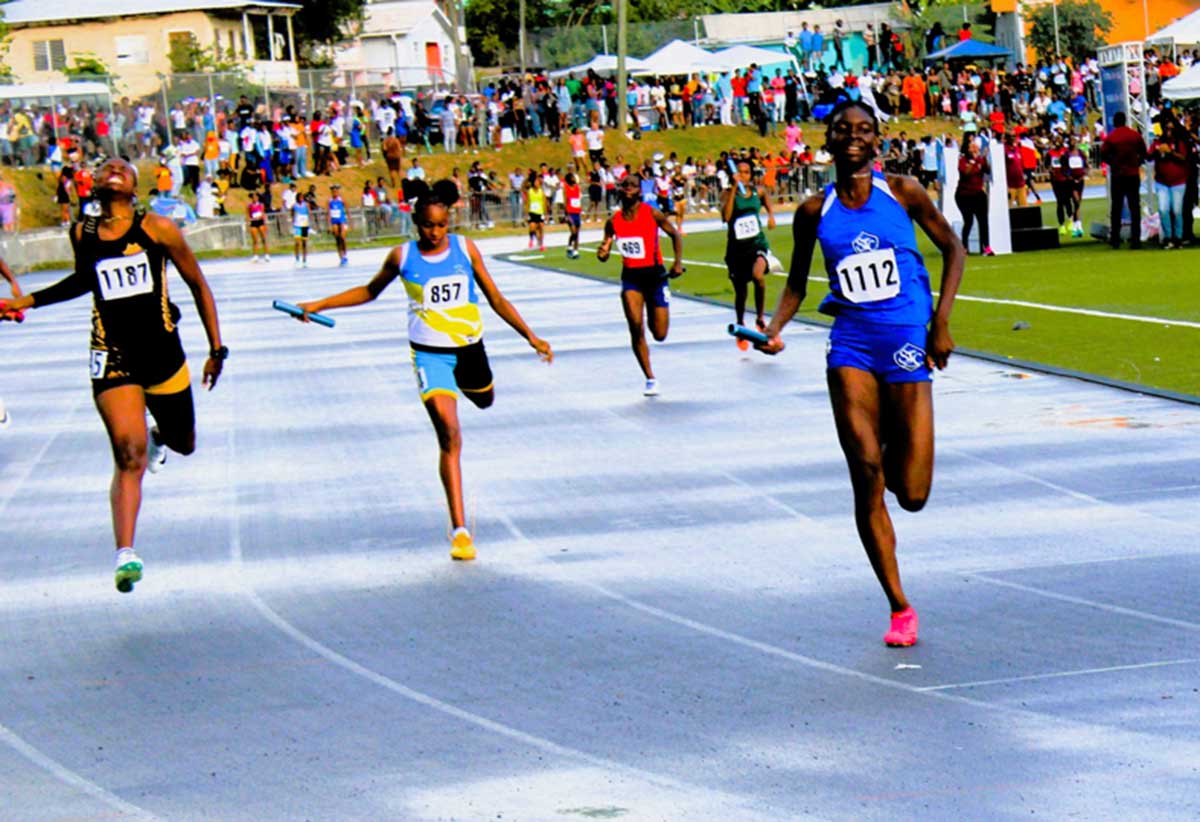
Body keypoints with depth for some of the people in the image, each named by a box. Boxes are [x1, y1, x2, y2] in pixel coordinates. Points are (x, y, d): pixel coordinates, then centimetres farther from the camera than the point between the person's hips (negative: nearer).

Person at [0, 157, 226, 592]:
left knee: (182, 444, 17)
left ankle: (158, 439, 55)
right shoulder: (82, 234, 3)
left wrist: (216, 348, 5)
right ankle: (125, 554, -18)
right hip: (113, 357, -1)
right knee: (128, 455, -15)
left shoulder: (158, 228, -3)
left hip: (164, 354, 1)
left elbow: (198, 284, 5)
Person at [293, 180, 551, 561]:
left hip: (469, 346, 3)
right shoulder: (402, 257, -5)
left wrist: (530, 336, 0)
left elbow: (496, 299, 4)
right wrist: (319, 305, 8)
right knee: (449, 434, -16)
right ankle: (459, 530, -17)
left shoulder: (466, 249, -3)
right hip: (430, 353, -3)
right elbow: (369, 291, 13)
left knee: (485, 401, 28)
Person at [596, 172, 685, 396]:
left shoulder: (652, 214, -7)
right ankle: (650, 379, -3)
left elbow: (675, 235, 4)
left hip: (655, 274, -1)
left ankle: (654, 315, 42)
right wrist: (602, 253, -17)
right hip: (631, 277, 1)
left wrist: (678, 262, -9)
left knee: (660, 334, 2)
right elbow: (604, 254, 7)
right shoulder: (613, 221, -1)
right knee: (636, 327, -15)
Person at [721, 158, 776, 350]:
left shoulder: (758, 191, 2)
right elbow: (725, 217, -26)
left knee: (758, 275, -30)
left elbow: (765, 197, 28)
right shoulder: (728, 193, -7)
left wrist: (770, 214, 11)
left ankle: (760, 318, -10)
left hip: (757, 243, 0)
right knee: (740, 291, 10)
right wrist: (734, 188, -27)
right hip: (737, 247, 0)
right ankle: (741, 327, 36)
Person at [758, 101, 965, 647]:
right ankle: (899, 608, 0)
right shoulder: (816, 211, 5)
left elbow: (952, 249, 10)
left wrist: (941, 322, 0)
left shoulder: (902, 192, 2)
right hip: (852, 345, 1)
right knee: (865, 473, -13)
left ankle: (898, 446, 34)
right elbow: (797, 283, 15)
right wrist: (774, 326, -4)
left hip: (907, 343, -1)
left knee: (912, 494, -6)